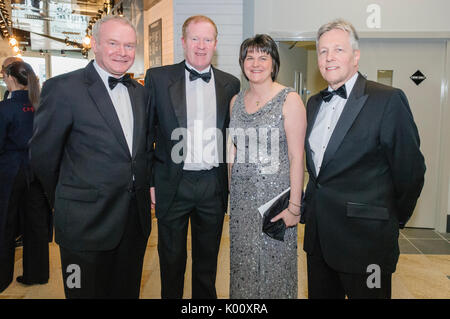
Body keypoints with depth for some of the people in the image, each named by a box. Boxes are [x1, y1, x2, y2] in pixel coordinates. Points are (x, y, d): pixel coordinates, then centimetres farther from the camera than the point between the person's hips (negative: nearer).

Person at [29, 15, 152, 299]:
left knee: (128, 291, 20)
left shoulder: (140, 92, 9)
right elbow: (43, 155, -6)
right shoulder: (63, 88, -11)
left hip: (136, 219, 6)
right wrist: (65, 201, 4)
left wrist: (148, 184, 9)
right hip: (87, 222, -5)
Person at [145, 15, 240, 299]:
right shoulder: (158, 78, -1)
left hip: (214, 185, 2)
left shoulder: (230, 84, 6)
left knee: (208, 259, 19)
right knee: (172, 259, 15)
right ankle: (171, 296, 38)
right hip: (173, 185, -2)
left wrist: (233, 184, 5)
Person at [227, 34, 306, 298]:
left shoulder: (289, 100, -8)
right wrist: (228, 188, 10)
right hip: (242, 195, 5)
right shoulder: (236, 101, 9)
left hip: (275, 195, -5)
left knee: (274, 265, 7)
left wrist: (294, 205, -15)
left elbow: (296, 157, -11)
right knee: (242, 264, 15)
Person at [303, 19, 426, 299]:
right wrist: (315, 201, 14)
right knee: (319, 294, 18)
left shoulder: (388, 100, -11)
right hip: (318, 235, 6)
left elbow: (410, 169, -7)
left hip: (364, 238, -6)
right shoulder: (314, 103, 10)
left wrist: (394, 220, 2)